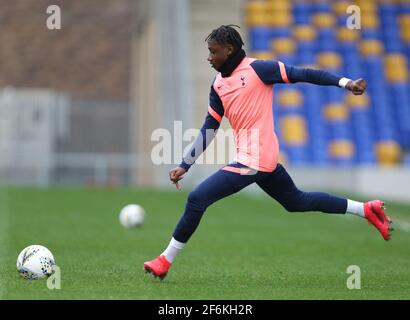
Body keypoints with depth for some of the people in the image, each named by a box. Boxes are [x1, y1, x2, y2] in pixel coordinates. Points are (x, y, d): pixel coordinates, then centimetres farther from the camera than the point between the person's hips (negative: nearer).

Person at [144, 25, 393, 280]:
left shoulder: (256, 69, -9)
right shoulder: (218, 85, 13)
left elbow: (301, 74, -10)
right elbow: (209, 129, 17)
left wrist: (344, 82, -17)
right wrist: (185, 166, 13)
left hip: (253, 160, -9)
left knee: (198, 199, -12)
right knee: (297, 202, 21)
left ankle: (165, 261, -3)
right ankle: (366, 209, 31)